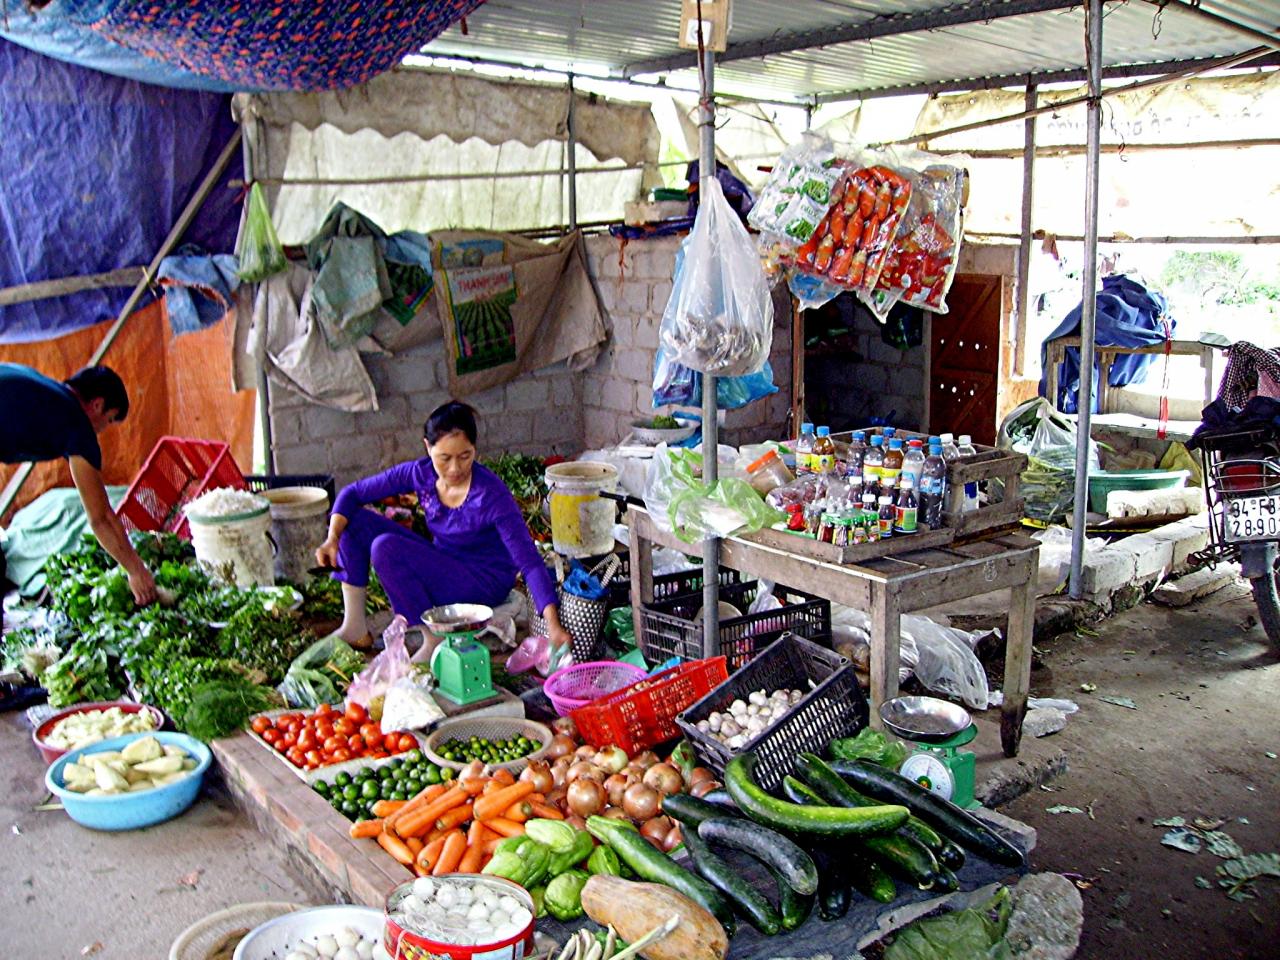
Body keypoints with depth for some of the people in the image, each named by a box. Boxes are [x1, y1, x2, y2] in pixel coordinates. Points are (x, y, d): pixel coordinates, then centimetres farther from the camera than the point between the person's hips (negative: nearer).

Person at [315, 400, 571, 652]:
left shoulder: (492, 495, -26)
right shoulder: (422, 473, -11)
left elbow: (529, 561, -29)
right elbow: (353, 493, -2)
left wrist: (553, 625, -39)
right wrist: (333, 538, -19)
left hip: (485, 583, -6)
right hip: (441, 570, 6)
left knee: (385, 548, -26)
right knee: (354, 520, -6)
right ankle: (355, 628, 0)